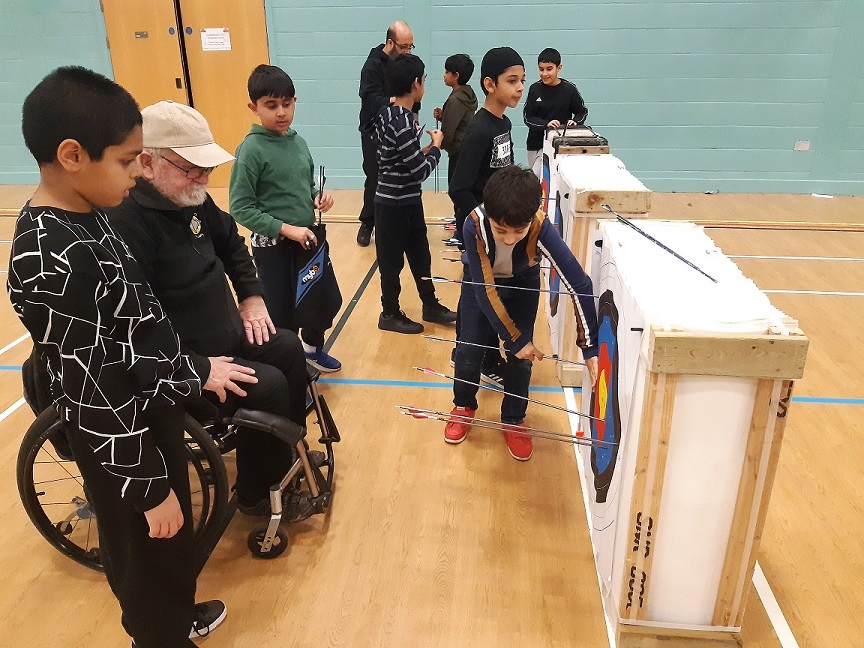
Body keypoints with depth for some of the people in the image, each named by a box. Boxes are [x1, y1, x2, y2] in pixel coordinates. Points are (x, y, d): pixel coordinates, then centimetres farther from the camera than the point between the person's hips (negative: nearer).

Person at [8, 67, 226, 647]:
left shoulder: (86, 216, 0)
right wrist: (149, 487, -18)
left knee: (175, 534, 28)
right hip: (121, 436, -9)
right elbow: (93, 392, -26)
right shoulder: (50, 262, -29)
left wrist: (189, 373, 18)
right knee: (147, 553, 16)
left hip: (156, 407, 9)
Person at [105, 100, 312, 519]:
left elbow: (231, 243, 21)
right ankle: (257, 494, 5)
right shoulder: (124, 223, -29)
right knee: (267, 386, -19)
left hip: (224, 331, 10)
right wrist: (199, 370, -30)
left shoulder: (191, 198, 1)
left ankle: (287, 451, 28)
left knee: (289, 350, 9)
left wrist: (251, 295, 11)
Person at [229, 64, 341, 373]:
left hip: (308, 239, 7)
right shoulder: (251, 150, -15)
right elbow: (241, 209, -16)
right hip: (272, 246, -6)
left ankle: (312, 347, 44)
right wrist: (287, 229, -21)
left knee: (330, 300, 17)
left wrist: (318, 198, -5)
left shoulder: (298, 141, 4)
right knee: (283, 315, 5)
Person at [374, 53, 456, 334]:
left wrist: (423, 150, 5)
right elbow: (421, 171, -22)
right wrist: (435, 147, -7)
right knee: (392, 260, 6)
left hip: (407, 201, 9)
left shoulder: (388, 113, 5)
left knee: (420, 255, 18)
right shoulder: (402, 123, -24)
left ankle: (430, 305, 31)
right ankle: (390, 314, 22)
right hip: (395, 205, -9)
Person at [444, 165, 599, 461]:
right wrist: (514, 339, -30)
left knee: (521, 354, -4)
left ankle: (513, 420, 20)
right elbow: (484, 290, -32)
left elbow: (579, 285, -37)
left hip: (522, 284, 0)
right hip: (480, 280, 0)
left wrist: (590, 348, -37)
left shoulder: (541, 229, -40)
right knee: (469, 349, -2)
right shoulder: (475, 225, -39)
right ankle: (464, 407, 27)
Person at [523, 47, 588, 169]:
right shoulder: (535, 89, -2)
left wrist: (575, 121, -13)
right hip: (537, 145, 1)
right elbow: (527, 117, -3)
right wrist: (546, 124, -18)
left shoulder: (569, 89, -3)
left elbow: (582, 111, 9)